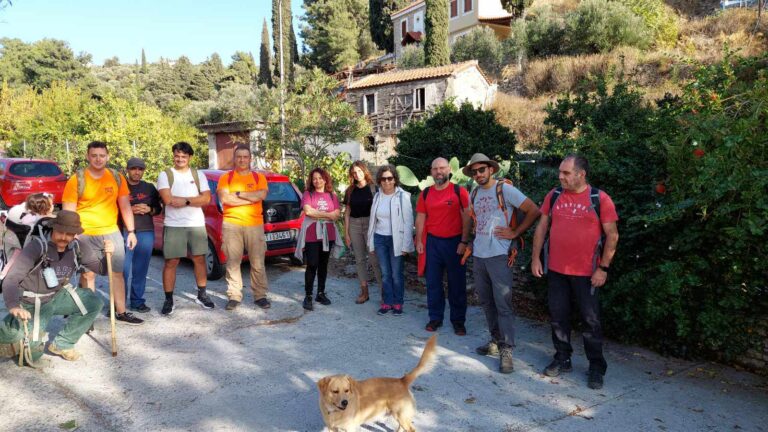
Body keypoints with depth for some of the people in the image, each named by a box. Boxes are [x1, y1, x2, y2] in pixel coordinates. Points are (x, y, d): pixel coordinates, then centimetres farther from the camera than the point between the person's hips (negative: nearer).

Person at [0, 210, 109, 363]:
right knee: (32, 354, -13)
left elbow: (101, 269, -4)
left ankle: (61, 343, 0)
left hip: (57, 296, 5)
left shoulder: (79, 248, -12)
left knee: (94, 302, -17)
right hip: (31, 303, -4)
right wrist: (13, 306, -47)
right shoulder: (37, 246, -26)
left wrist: (108, 254, -26)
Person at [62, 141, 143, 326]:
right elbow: (68, 211, -5)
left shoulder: (117, 177, 4)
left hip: (112, 233, 3)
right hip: (85, 235, -3)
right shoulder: (77, 180, -4)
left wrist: (131, 231, 4)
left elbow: (125, 205, 8)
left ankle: (121, 312, 18)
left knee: (118, 273, 8)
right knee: (88, 275, 3)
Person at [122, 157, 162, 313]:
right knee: (123, 269, -6)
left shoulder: (149, 188, 15)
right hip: (125, 232, -3)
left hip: (146, 232, 3)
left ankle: (137, 302, 13)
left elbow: (158, 208, 17)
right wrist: (130, 210, -13)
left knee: (141, 270, 4)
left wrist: (149, 209, -3)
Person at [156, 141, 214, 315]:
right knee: (171, 262, 0)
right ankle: (169, 300, 8)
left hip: (197, 224, 3)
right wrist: (195, 199, -8)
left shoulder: (198, 175, 8)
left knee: (199, 260, 9)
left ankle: (202, 295, 22)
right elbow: (168, 199, -15)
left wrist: (185, 200, -16)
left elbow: (207, 198, -4)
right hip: (173, 226, -2)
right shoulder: (165, 175, 0)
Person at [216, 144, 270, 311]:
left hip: (255, 225, 0)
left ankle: (260, 295, 11)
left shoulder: (259, 177, 9)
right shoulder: (226, 177, 7)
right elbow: (224, 198, -9)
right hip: (231, 224, 0)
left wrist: (238, 193, -9)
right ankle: (234, 296, 9)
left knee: (258, 263, 2)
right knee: (233, 262, 1)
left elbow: (262, 194, -10)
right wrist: (251, 198, -8)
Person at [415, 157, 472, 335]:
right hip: (432, 242, 3)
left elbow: (467, 218, -7)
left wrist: (464, 241, -12)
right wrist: (419, 241, 5)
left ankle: (458, 320, 17)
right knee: (433, 282, 9)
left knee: (457, 284, 5)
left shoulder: (459, 192, -5)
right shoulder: (425, 193, 6)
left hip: (454, 242, -3)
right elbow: (420, 218, 9)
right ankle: (435, 317, 23)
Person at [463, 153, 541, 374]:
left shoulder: (505, 189, -8)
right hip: (478, 255, 7)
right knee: (486, 302, 14)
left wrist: (515, 233, -10)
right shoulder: (473, 194, 12)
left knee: (503, 304, -5)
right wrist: (470, 244, 14)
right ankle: (496, 341, 27)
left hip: (499, 256, -7)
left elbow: (534, 211, -10)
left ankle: (506, 350, 1)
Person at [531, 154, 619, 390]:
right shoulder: (554, 195, 2)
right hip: (556, 269, 4)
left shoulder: (600, 199, -8)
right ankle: (562, 359, 29)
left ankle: (596, 367, 22)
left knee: (591, 320, 7)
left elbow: (612, 235, -6)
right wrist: (536, 258, 4)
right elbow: (542, 227, 8)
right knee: (558, 316, 12)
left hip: (586, 272, -3)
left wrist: (603, 268, -10)